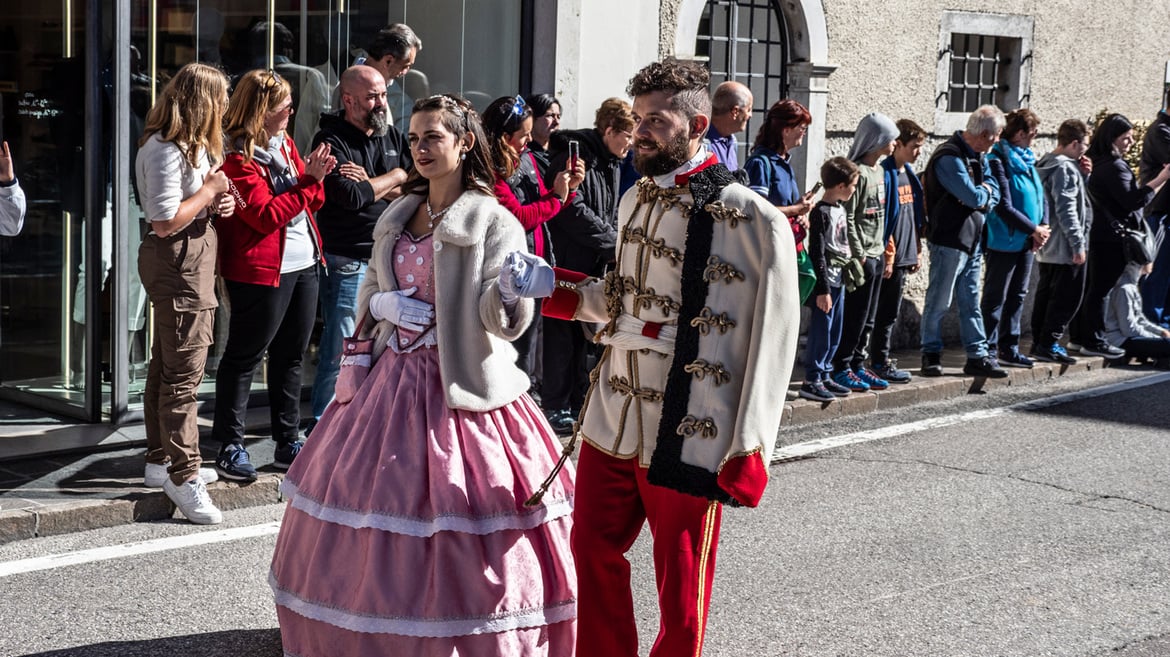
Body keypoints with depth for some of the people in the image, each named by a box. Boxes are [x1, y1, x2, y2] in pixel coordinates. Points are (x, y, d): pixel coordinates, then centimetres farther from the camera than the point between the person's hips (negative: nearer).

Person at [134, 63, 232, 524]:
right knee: (184, 370, -9)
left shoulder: (192, 145, 14)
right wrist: (209, 191, -14)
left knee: (167, 364, 16)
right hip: (179, 261, -11)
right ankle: (183, 476, -5)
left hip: (194, 256, 11)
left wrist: (217, 202, 3)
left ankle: (161, 460, 26)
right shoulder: (165, 150, -18)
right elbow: (165, 221, -23)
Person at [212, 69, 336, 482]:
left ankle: (288, 443, 24)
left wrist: (316, 177, -6)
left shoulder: (285, 144, 13)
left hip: (303, 264, 9)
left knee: (290, 356, 15)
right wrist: (308, 180, -19)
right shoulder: (238, 159, -13)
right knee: (244, 357, 0)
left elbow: (311, 204, 16)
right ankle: (231, 446, 7)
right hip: (261, 269, -9)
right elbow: (266, 215, -20)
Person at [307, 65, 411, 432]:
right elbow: (351, 197, -21)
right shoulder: (331, 141, -8)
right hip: (349, 263, -6)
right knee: (340, 351, -4)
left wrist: (369, 183, -13)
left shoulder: (392, 137, 12)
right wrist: (394, 177, -5)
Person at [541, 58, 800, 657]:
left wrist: (748, 449, -14)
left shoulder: (752, 219, -12)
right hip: (612, 421, 7)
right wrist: (568, 293, 5)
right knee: (592, 556, 15)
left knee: (679, 591, 6)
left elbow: (772, 340, -12)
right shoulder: (635, 201, 11)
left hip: (686, 439, -7)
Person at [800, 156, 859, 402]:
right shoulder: (821, 213, -16)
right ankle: (811, 381, 1)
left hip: (839, 282, 9)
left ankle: (825, 376, 22)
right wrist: (823, 289, -18)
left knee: (834, 335, 13)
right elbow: (817, 253, -17)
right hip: (826, 284, -9)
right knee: (821, 333, -5)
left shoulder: (840, 209, 12)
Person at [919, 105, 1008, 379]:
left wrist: (981, 194, -12)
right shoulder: (949, 158, -18)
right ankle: (931, 355, 10)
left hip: (973, 240, 9)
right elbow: (974, 197, -23)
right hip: (949, 240, -9)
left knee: (971, 301, 10)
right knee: (939, 301, 0)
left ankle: (977, 356, 13)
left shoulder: (978, 156, 13)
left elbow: (993, 194, 9)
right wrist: (985, 192, -1)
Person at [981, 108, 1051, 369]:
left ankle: (1009, 349, 22)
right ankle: (988, 350, 4)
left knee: (1017, 296, 14)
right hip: (1004, 241, -9)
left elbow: (1041, 196, 15)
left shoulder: (1027, 159, 9)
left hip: (1026, 241, 9)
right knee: (995, 297, -1)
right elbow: (1004, 207, -20)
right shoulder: (998, 160, -16)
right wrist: (1034, 229, -15)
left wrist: (1043, 226, -1)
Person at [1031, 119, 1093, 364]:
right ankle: (1049, 344, -4)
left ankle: (1039, 343, 17)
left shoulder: (1047, 164, 13)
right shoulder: (1065, 168, -17)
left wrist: (1082, 175, 7)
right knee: (1067, 297, -4)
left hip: (1046, 247, 10)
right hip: (1064, 248, -10)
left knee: (1046, 294, 13)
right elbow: (1066, 210, -22)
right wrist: (1079, 245, -20)